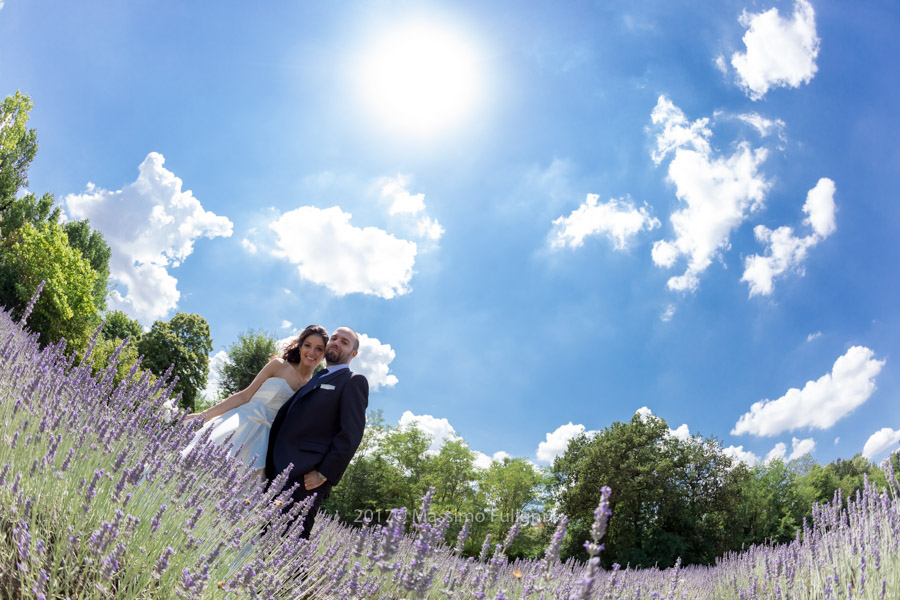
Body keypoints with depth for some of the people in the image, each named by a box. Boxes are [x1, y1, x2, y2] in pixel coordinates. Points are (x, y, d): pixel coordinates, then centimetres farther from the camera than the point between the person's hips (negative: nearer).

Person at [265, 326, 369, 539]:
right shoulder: (314, 379, 25)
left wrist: (324, 474, -16)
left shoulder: (353, 381, 2)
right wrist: (269, 463, 14)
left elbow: (351, 433, -9)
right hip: (276, 471, 7)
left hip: (305, 477, -7)